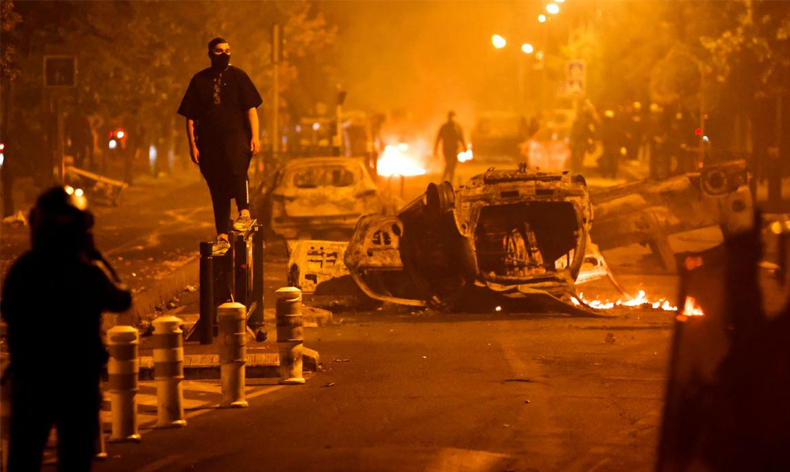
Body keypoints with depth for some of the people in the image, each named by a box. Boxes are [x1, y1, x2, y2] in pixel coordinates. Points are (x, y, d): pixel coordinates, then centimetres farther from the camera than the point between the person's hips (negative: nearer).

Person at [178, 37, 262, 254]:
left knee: (236, 166, -33)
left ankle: (245, 212, -24)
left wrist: (255, 136, -8)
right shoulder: (199, 80, 11)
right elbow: (190, 116, 12)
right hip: (209, 141, 2)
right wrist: (192, 144, 3)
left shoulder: (237, 76, 7)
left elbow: (251, 108, 3)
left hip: (235, 136, -2)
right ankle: (222, 236, 7)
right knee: (217, 189, 3)